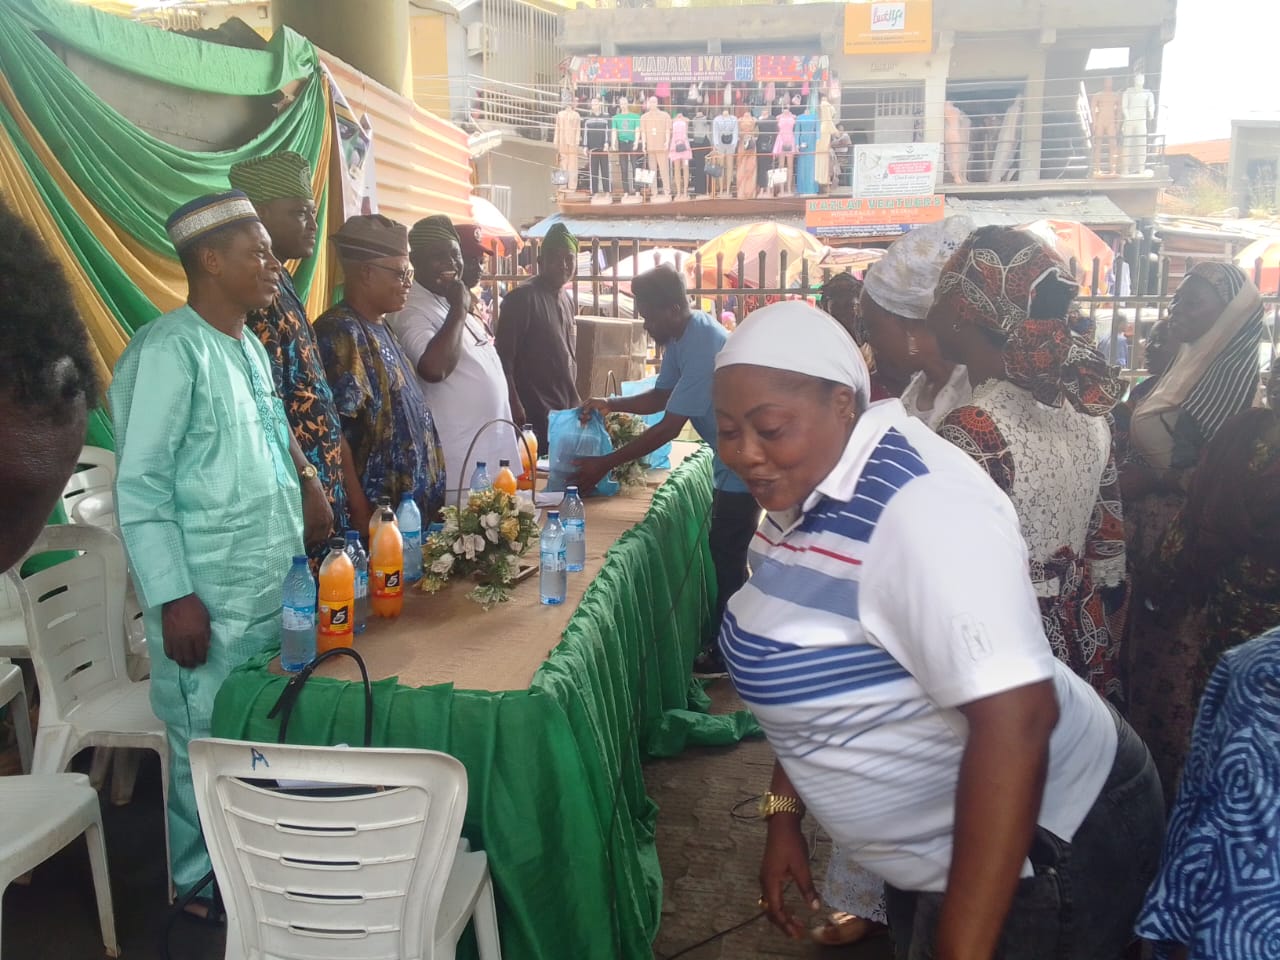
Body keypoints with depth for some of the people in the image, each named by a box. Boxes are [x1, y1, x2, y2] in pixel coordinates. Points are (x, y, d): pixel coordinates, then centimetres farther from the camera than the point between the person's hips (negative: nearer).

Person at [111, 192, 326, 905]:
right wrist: (174, 597, -19)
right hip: (210, 599, -8)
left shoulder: (249, 347, 11)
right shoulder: (169, 350, -14)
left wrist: (305, 478, 7)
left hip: (273, 585, 8)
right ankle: (203, 885, 26)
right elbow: (139, 486, -17)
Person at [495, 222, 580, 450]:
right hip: (534, 414, -8)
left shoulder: (566, 300, 15)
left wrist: (575, 403, 17)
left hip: (566, 411, 8)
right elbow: (503, 357, -13)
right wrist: (514, 406, -19)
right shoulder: (522, 298, -10)